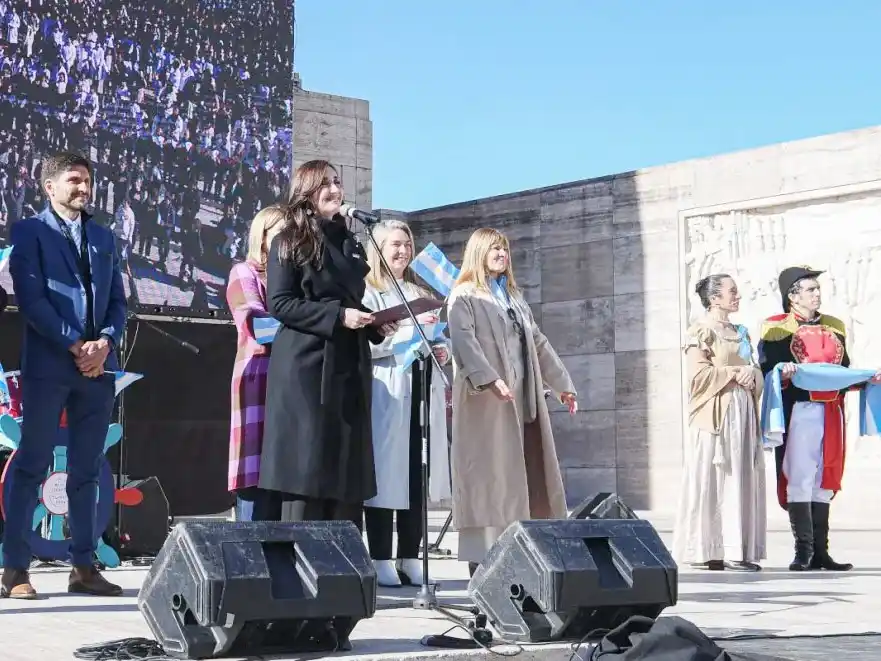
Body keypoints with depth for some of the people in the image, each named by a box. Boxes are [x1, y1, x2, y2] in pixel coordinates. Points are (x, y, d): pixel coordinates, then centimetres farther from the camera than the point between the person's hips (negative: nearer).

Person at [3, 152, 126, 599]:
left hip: (98, 367, 5)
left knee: (86, 472, 7)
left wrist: (104, 342, -5)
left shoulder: (103, 237, 19)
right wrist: (74, 345, -13)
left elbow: (118, 301, 14)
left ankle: (84, 567, 11)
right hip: (48, 366, -5)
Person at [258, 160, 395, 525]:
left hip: (349, 367, 6)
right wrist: (338, 316, -15)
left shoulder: (350, 245, 20)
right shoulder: (290, 242, 1)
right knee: (305, 468, -8)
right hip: (306, 367, -6)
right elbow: (280, 303, -8)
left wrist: (375, 325, 6)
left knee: (348, 469, 3)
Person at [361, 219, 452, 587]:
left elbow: (440, 338, 25)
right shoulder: (367, 293, 0)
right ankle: (381, 560, -2)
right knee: (385, 474, -6)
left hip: (422, 391, 6)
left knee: (417, 474, 4)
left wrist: (442, 351, 2)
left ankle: (409, 559, 10)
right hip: (385, 394, -6)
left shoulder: (420, 294, 22)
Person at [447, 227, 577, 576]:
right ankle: (482, 556, -9)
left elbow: (539, 343, 29)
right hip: (486, 401, -7)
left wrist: (562, 382, 27)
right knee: (489, 477, -10)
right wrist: (489, 378, -30)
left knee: (528, 475, 3)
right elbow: (464, 341, -16)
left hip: (524, 399, 7)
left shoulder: (514, 298, 24)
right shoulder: (464, 296, 0)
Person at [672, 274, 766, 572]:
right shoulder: (700, 332, -3)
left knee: (741, 481, 3)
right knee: (712, 481, -8)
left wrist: (751, 374, -4)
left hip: (743, 412, 8)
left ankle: (735, 549, 5)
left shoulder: (740, 333, 20)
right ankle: (708, 551, -6)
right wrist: (735, 373, -13)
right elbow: (698, 373, -13)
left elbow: (756, 370, 19)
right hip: (716, 414, -8)